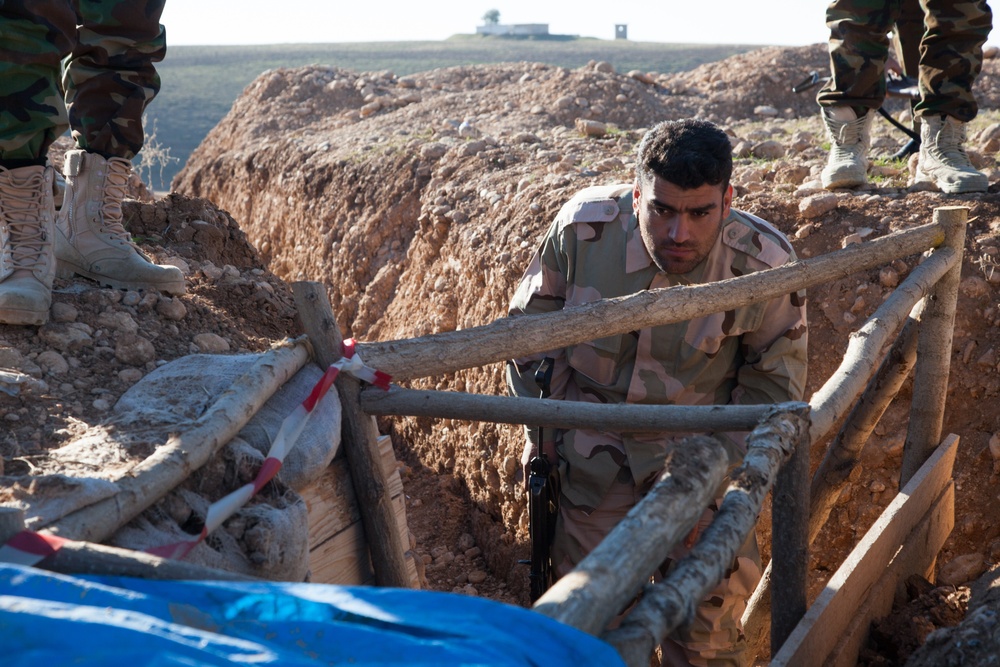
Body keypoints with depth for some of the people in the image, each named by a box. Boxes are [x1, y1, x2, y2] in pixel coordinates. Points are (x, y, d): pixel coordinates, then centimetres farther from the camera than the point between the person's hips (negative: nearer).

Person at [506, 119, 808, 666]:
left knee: (713, 602, 2)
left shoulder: (764, 263, -20)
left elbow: (774, 376, -4)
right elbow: (531, 323, -1)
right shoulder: (583, 226, -18)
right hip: (593, 448, 1)